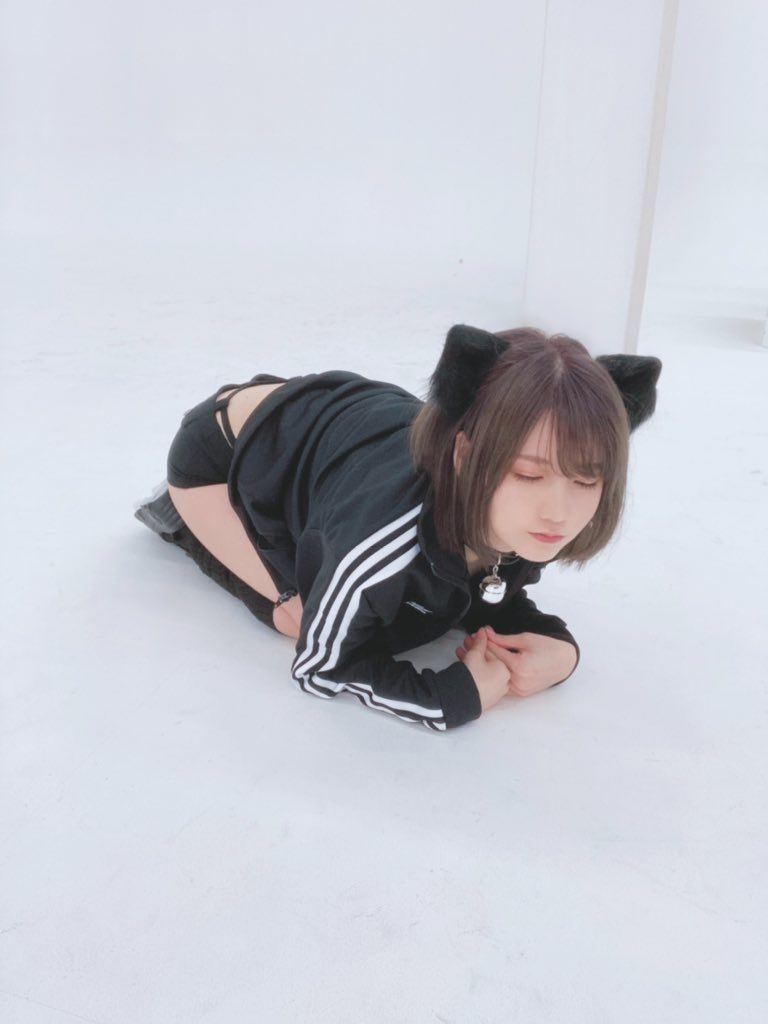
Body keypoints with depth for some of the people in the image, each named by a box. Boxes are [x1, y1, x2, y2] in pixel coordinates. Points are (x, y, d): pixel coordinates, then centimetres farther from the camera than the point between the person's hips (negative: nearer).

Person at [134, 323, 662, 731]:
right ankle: (185, 516, 11)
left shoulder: (524, 522, -28)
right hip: (226, 448, -5)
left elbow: (495, 598, -7)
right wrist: (456, 695, -33)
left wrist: (557, 645, -26)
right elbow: (320, 667, -29)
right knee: (299, 612, -13)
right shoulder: (383, 538, -47)